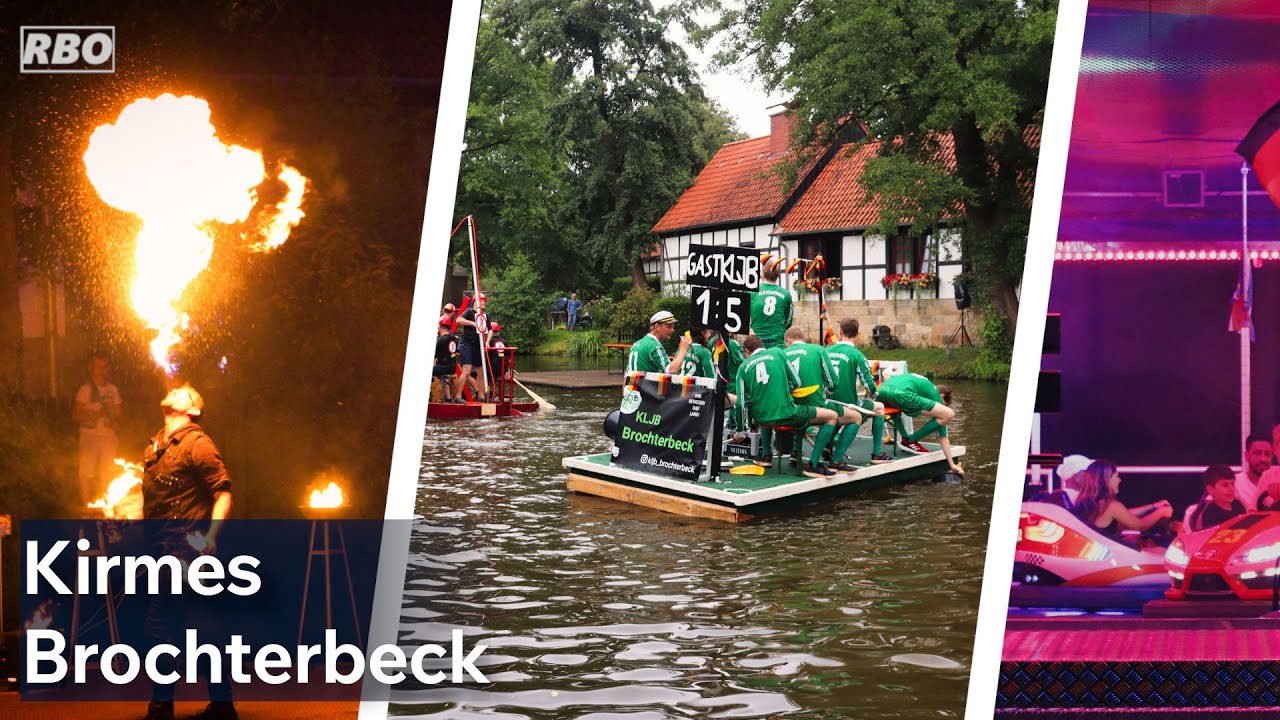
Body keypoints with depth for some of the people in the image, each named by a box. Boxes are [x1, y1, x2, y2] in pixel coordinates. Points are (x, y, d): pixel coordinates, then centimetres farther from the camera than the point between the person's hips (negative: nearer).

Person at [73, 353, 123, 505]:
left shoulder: (113, 389, 9)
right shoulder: (85, 389, -2)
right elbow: (75, 415, -2)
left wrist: (114, 421, -7)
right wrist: (91, 416, -18)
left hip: (108, 436, 3)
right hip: (90, 435, -3)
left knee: (107, 472, 6)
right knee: (86, 471, -4)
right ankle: (86, 505, 5)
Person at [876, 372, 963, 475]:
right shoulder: (936, 395, 23)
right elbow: (942, 436, 23)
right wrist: (952, 464, 27)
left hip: (881, 390, 7)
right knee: (948, 414, 2)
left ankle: (904, 438, 23)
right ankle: (910, 441, 9)